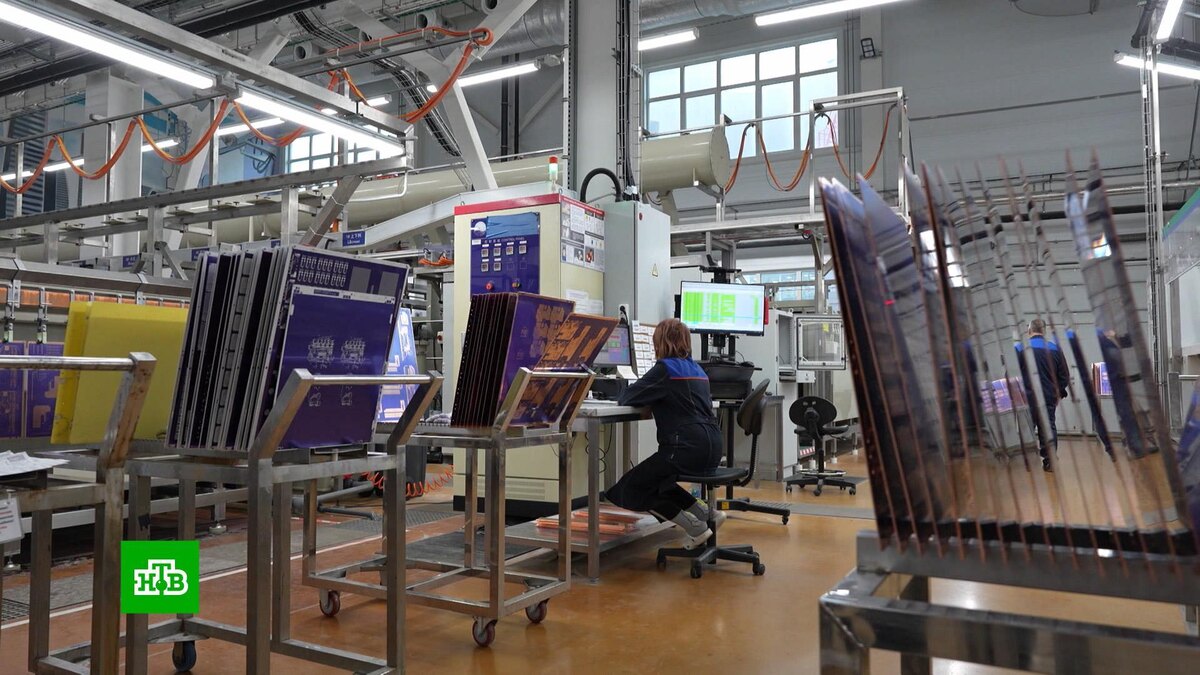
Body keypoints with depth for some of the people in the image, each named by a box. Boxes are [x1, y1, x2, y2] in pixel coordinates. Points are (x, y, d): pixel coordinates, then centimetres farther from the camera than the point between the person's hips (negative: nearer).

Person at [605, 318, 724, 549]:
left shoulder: (665, 369, -6)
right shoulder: (696, 369, 18)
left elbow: (627, 398, -6)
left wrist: (648, 399, 14)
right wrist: (654, 399, 25)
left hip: (688, 447, -9)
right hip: (711, 449, 9)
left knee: (628, 490, 4)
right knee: (652, 481, 27)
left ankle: (695, 528, -1)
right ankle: (707, 515, 16)